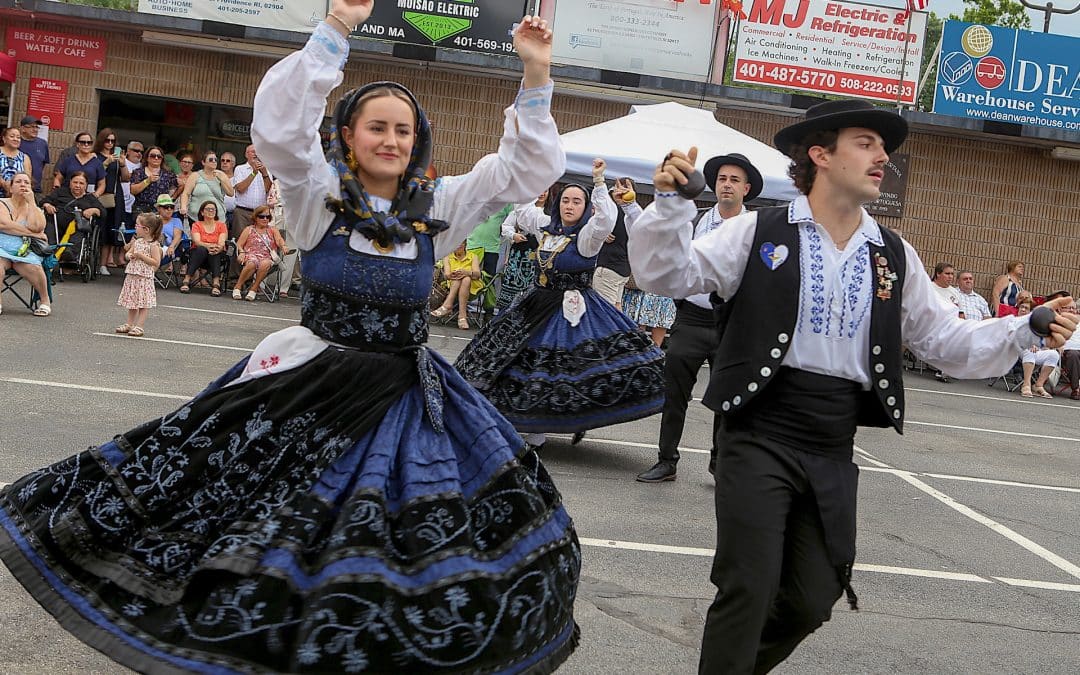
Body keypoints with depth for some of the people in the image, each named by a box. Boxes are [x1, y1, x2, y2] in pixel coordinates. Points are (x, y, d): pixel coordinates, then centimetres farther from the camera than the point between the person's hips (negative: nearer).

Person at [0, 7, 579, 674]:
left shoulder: (436, 207, 5)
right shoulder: (321, 194, -3)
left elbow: (529, 168, 3)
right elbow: (279, 126, -20)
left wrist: (536, 80, -10)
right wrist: (338, 28, -26)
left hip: (408, 392, 3)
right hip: (312, 388, -3)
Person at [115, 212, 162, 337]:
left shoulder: (153, 245, -13)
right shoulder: (137, 241, 9)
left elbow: (156, 263, -18)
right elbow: (128, 253, 18)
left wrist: (141, 256, -21)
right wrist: (129, 255, -6)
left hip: (144, 277, -8)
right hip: (132, 275, 8)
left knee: (143, 303, -1)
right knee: (132, 301, 15)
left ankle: (140, 326, 3)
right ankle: (129, 324, 24)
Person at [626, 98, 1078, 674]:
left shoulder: (895, 257, 9)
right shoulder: (758, 232, -3)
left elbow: (946, 342, 11)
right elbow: (665, 274, -6)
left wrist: (1025, 331, -5)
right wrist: (671, 202, -22)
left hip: (833, 453, 5)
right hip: (760, 439, -5)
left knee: (811, 603, 11)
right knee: (749, 590, -7)